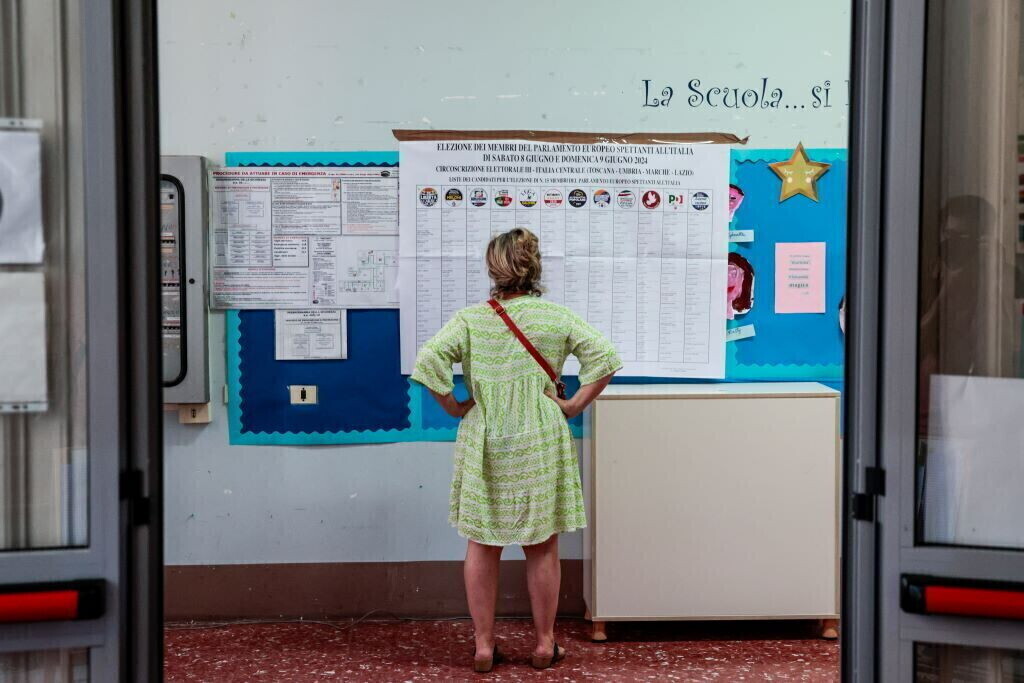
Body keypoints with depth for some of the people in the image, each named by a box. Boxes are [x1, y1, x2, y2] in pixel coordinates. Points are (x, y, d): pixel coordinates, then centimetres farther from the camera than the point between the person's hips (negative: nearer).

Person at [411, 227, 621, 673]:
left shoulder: (470, 319, -5)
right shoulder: (556, 317, -4)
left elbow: (427, 362, -14)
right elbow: (604, 357, -8)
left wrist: (454, 407, -3)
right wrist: (575, 404, -1)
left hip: (484, 445, 0)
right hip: (540, 443, 0)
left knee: (482, 544, 11)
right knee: (542, 547, 11)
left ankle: (483, 646, 16)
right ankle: (545, 644, 20)